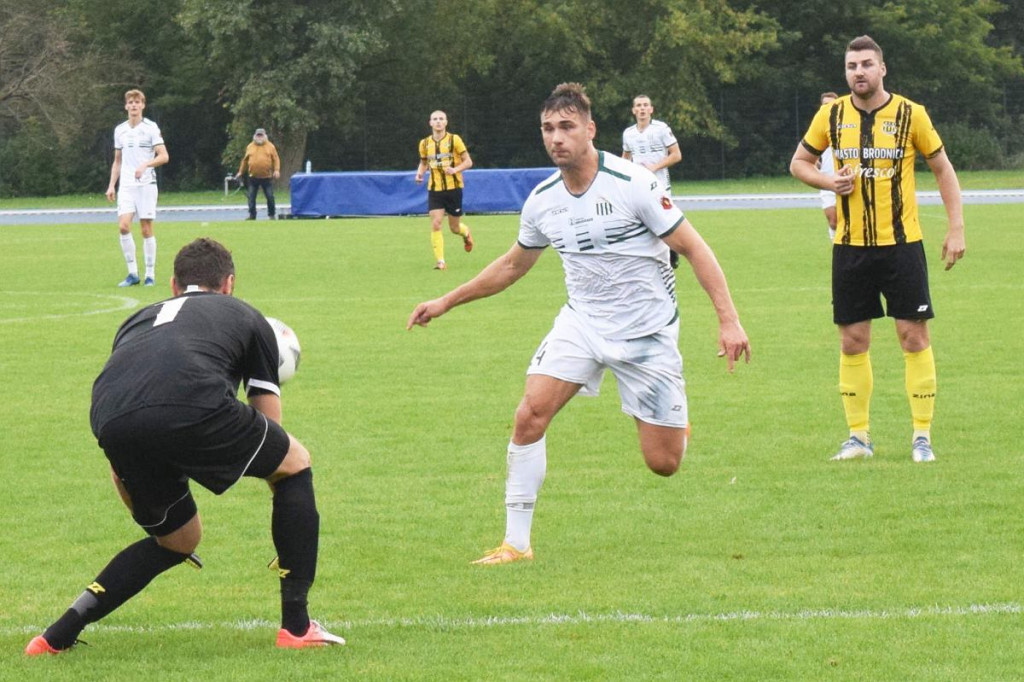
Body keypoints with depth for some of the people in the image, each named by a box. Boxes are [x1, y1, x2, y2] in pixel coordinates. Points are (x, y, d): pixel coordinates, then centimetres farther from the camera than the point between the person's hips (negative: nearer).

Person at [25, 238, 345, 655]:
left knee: (178, 540, 30)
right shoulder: (245, 316, 31)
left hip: (110, 424, 5)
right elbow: (270, 426, 31)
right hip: (191, 400, -4)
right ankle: (296, 626, 20)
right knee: (294, 464, 24)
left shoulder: (138, 321, 40)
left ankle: (58, 635, 20)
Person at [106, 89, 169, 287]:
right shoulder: (120, 130, 12)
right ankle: (133, 273, -5)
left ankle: (150, 274, 6)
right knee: (123, 225, -13)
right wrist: (112, 185, 13)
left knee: (146, 229, -3)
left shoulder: (151, 128, -2)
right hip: (126, 185, 3)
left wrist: (145, 165, -24)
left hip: (146, 184, -3)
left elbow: (164, 156, -8)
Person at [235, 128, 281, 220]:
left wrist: (277, 170, -14)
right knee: (251, 197, 3)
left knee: (270, 197, 0)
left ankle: (271, 215, 11)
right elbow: (245, 160, 15)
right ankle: (252, 215, 11)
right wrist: (241, 172, 14)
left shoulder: (270, 146, 2)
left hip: (267, 177, -2)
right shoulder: (250, 147, 9)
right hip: (253, 177, 2)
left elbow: (276, 159, -1)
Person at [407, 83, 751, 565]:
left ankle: (676, 424, 36)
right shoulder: (542, 200, -1)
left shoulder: (633, 184, -17)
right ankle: (516, 541, -10)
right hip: (581, 322, 4)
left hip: (646, 331, -4)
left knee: (663, 464, -3)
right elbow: (513, 265, 18)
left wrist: (728, 320, -20)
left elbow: (694, 249, -13)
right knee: (530, 414, -19)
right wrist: (447, 302, 18)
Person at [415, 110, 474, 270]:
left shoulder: (454, 140, -6)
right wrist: (420, 173, -2)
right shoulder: (425, 143, 4)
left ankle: (466, 233, 44)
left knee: (454, 228, 6)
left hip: (453, 187, -2)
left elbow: (468, 162, -3)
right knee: (435, 224, -14)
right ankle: (440, 261, -11)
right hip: (434, 189, 2)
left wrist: (455, 169, -22)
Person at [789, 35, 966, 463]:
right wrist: (829, 182, -8)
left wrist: (956, 228, -1)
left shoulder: (910, 115, -3)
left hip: (901, 243, -2)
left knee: (914, 335, -4)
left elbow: (942, 169, 5)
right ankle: (858, 436, 13)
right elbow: (799, 163, 13)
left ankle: (923, 435, 3)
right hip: (850, 246, 2)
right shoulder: (831, 116, 2)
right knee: (852, 341, 4)